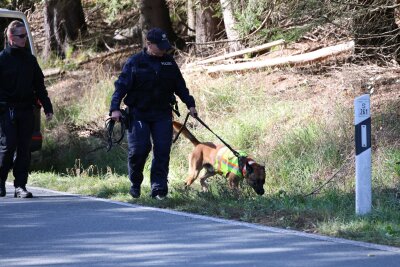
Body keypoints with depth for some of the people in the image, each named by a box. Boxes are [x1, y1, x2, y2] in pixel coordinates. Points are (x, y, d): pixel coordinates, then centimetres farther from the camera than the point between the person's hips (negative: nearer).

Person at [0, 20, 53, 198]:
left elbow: (39, 86, 16)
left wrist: (47, 108, 12)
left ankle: (20, 186, 5)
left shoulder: (29, 59, 12)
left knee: (24, 148, 2)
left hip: (26, 110, 4)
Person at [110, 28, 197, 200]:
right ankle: (135, 184, 15)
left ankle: (159, 188, -2)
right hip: (138, 113, -3)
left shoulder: (169, 63, 10)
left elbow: (180, 86, 19)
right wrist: (115, 108, -14)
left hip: (162, 114, 3)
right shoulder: (135, 62, -3)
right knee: (138, 149, -8)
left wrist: (190, 104, 15)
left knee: (162, 151, -5)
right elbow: (121, 85, -5)